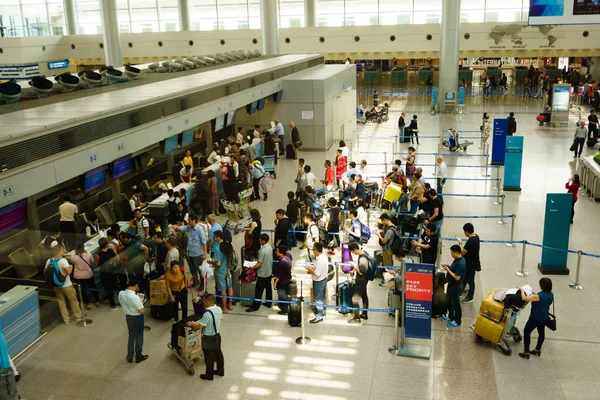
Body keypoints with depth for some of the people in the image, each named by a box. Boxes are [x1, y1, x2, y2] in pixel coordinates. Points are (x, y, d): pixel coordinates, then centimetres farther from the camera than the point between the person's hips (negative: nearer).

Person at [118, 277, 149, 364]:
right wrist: (140, 300, -10)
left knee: (131, 336, 23)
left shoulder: (121, 293, -12)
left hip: (128, 317, 6)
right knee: (139, 337, 14)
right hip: (137, 318, -6)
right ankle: (139, 356, 28)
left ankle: (129, 357, 33)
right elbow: (141, 311, -23)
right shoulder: (135, 297, -32)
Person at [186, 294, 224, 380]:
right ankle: (220, 370, 38)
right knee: (218, 353, 22)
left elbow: (199, 326, -25)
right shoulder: (219, 309, -8)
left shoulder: (207, 314, -32)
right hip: (217, 335, 7)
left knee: (209, 357, 10)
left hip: (208, 338, -7)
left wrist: (191, 324, -8)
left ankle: (209, 375, 25)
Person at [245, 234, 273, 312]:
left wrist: (252, 268, -11)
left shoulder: (262, 251, -26)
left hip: (262, 274, -8)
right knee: (268, 288, 18)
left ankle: (255, 306, 9)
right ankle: (268, 303, 30)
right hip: (269, 272, 8)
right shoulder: (270, 247, -1)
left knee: (259, 291, 1)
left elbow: (259, 264, -23)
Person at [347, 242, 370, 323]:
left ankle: (357, 318, 4)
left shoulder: (362, 258, -29)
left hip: (361, 281, -10)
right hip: (363, 280, 10)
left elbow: (361, 272, -27)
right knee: (364, 296, 19)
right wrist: (354, 269, 10)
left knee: (355, 298, -3)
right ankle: (364, 314, 33)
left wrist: (355, 267, -15)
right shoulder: (364, 253, 1)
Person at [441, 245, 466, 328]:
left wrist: (448, 270, -23)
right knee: (450, 302, 23)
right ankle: (451, 317, 40)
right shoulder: (457, 260, 2)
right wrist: (448, 267, 1)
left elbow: (457, 277, -29)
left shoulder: (461, 263, -29)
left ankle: (457, 321, 21)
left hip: (456, 287, -10)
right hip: (451, 284, 10)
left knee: (455, 303, 6)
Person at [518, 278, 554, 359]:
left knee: (526, 332, 5)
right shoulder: (551, 295, -6)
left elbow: (524, 298, -29)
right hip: (544, 318, 8)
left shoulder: (538, 296, -29)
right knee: (541, 333, 22)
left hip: (535, 318, -8)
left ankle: (526, 352, 5)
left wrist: (522, 289, -14)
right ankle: (537, 350, 38)